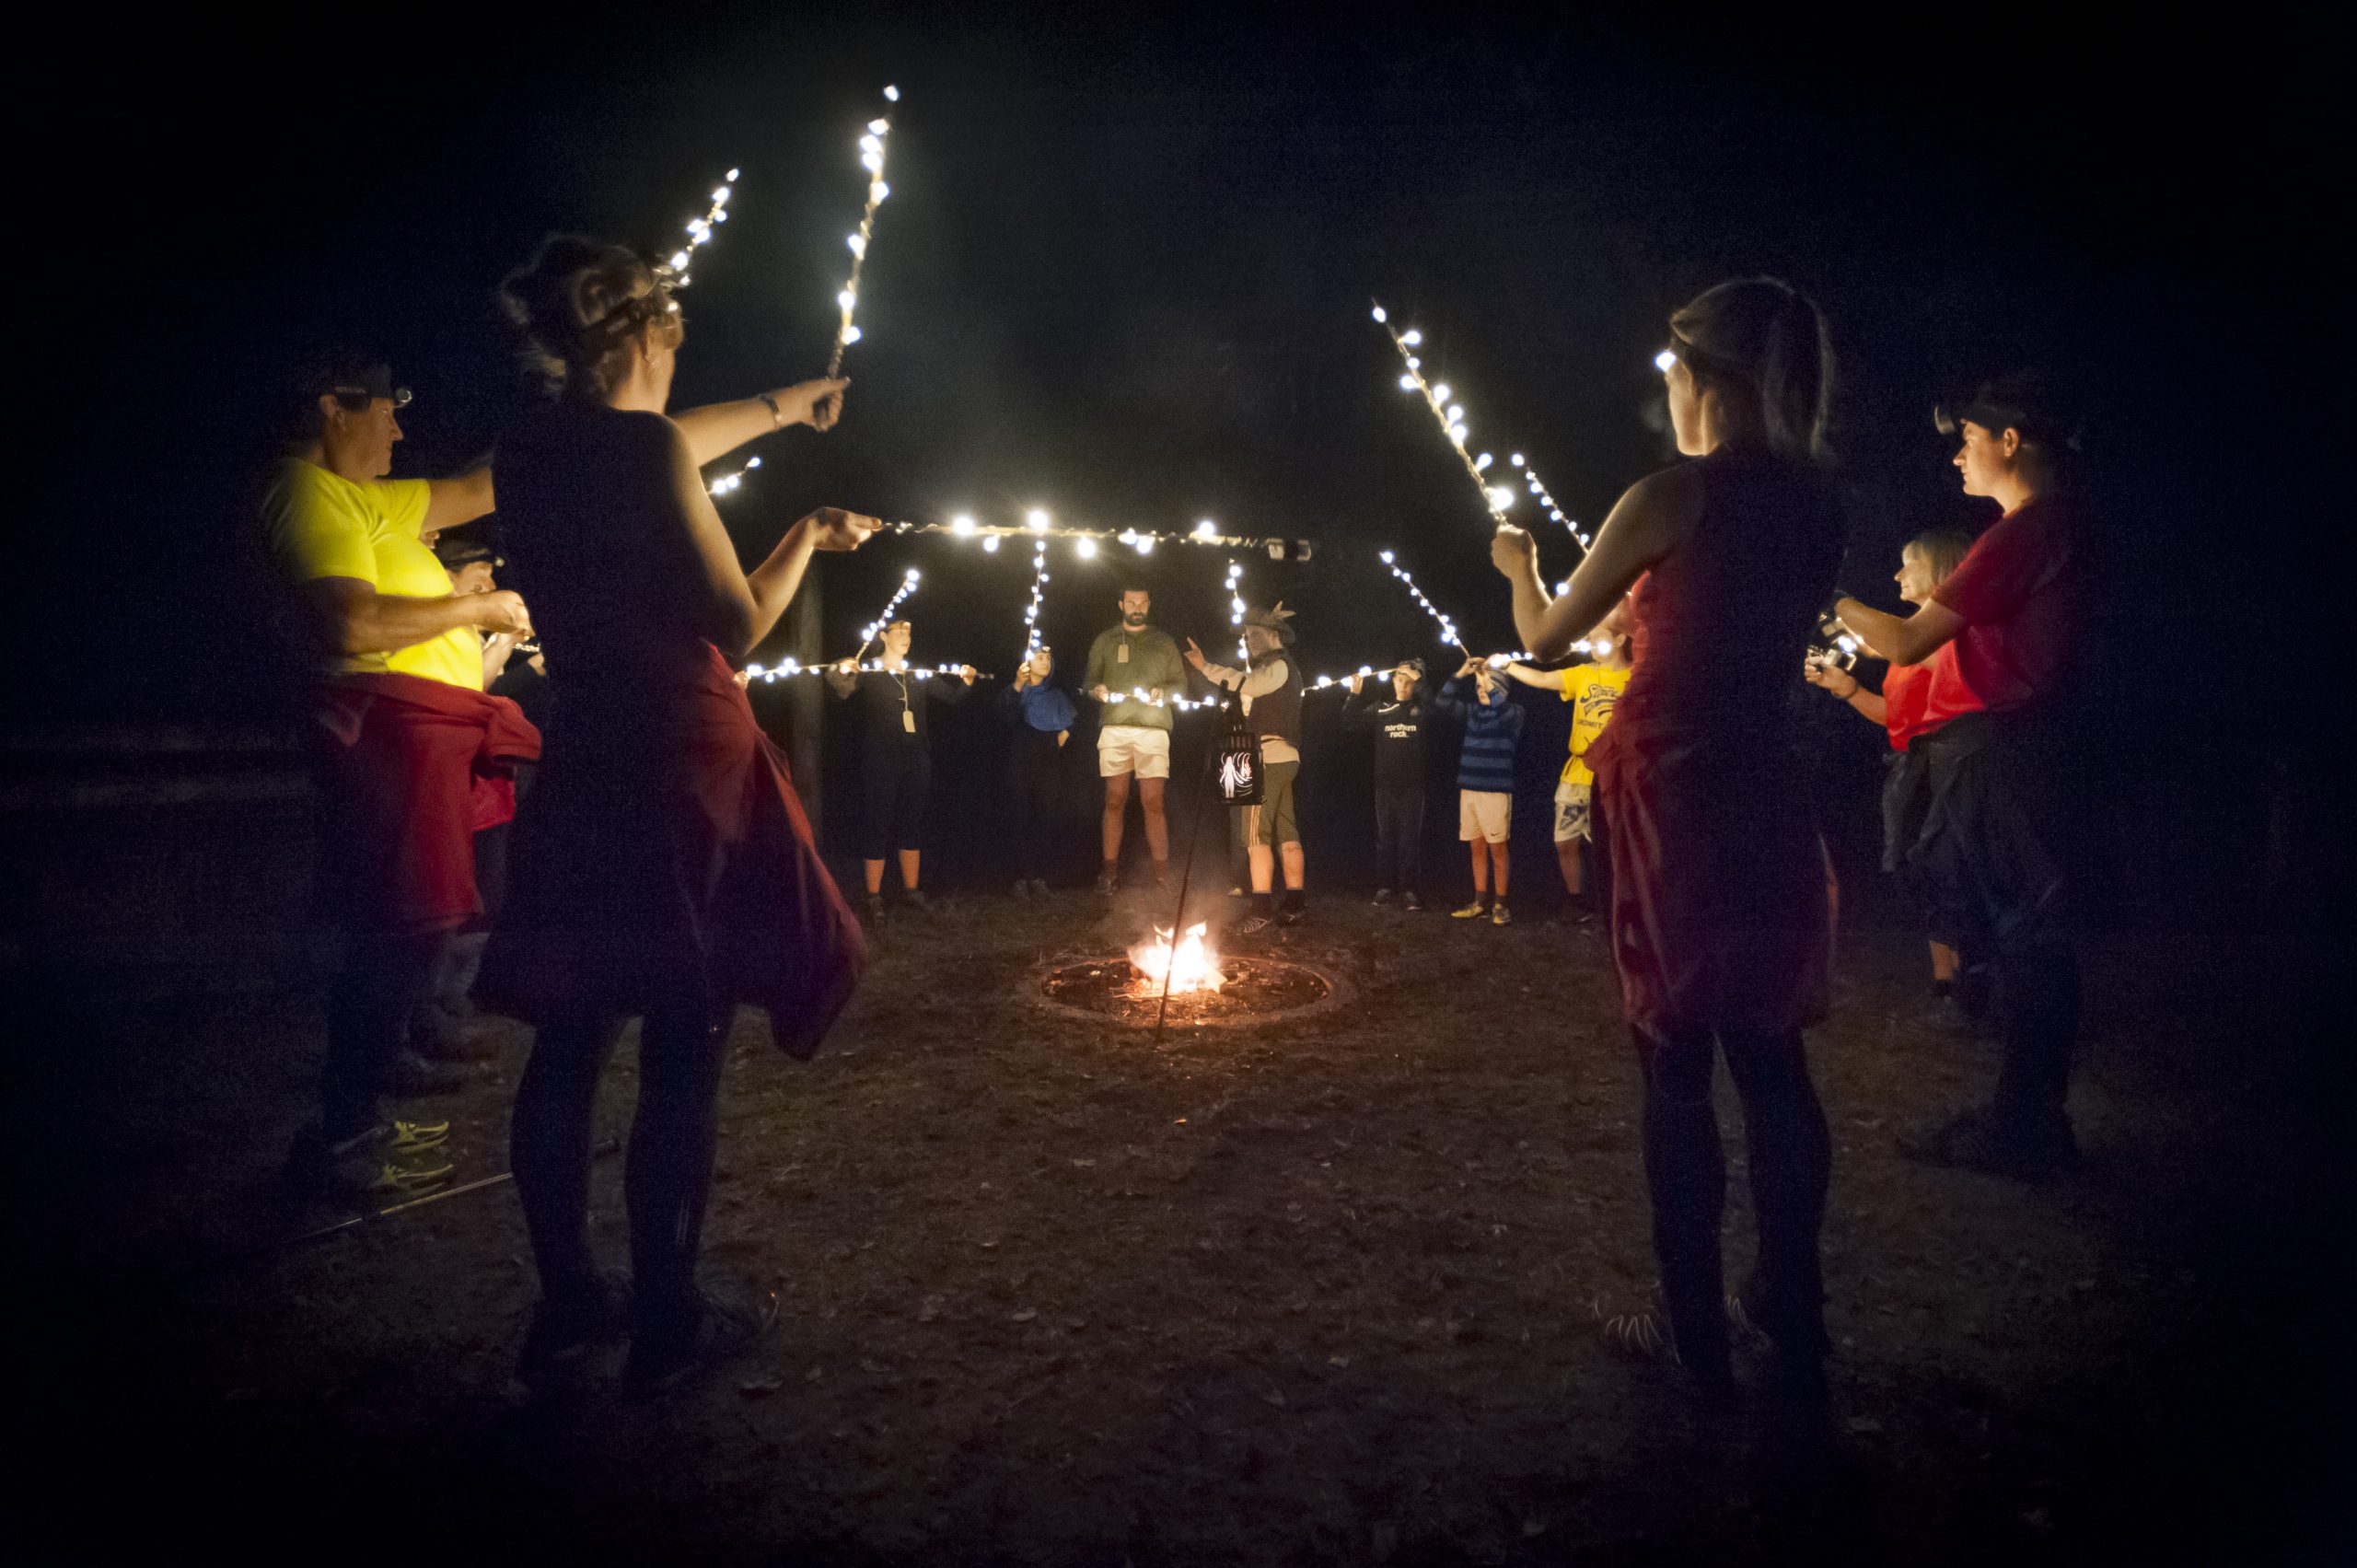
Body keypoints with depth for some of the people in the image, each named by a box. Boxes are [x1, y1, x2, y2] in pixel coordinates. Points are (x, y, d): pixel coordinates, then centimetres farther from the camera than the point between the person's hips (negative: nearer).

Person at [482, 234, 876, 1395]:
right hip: (681, 767, -7)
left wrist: (778, 410, 41)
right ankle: (666, 1322, 11)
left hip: (579, 770, 7)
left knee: (570, 1042, 12)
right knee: (683, 1049, 1)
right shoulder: (641, 449, -12)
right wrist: (809, 539, 6)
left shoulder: (527, 450, 9)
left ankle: (565, 1308, 23)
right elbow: (738, 625, -12)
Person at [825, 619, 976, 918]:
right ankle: (874, 896, 3)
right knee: (877, 826, -3)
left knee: (913, 825, 10)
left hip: (916, 762, 5)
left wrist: (966, 681, -5)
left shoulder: (918, 677, 13)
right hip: (880, 762, -5)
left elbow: (952, 696, 15)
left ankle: (911, 889, 20)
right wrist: (841, 671, -39)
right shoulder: (869, 673, -1)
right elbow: (840, 688, -18)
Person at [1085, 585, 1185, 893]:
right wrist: (1098, 690, -10)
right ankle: (1110, 871, 2)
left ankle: (1162, 873, 0)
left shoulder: (1164, 642, 14)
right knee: (1115, 799, -1)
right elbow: (1091, 680, 13)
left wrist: (1163, 693, -8)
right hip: (1115, 727, 1)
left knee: (1152, 801, -4)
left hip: (1153, 728, 0)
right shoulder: (1105, 641, 14)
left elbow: (1181, 684, 12)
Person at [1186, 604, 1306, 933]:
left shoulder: (1279, 665, -9)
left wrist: (1204, 666, -23)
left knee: (1256, 835, -11)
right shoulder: (1281, 666, 23)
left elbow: (1243, 685, -25)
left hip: (1268, 757, -10)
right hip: (1284, 757, 10)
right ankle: (1295, 905, 12)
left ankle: (1262, 909, -14)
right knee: (1286, 834, 9)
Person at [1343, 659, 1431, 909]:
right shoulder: (1380, 708, 8)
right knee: (1385, 835, 7)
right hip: (1385, 783, 2)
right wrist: (1355, 694, -12)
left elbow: (1436, 704, -19)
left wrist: (1417, 678, -24)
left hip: (1413, 785, -2)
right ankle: (1386, 884, 14)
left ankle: (1408, 887, 2)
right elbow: (1352, 720, 2)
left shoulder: (1421, 708, 2)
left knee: (1410, 836, -1)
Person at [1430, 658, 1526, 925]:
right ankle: (1481, 902, 15)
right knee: (1477, 847, 9)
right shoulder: (1472, 711, 11)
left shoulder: (1512, 712, -2)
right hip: (1469, 789, 5)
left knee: (1497, 847, -1)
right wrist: (1460, 675, -3)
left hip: (1496, 790, -5)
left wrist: (1488, 682, -21)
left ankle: (1500, 903, 6)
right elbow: (1441, 705, 4)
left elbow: (1506, 713, -25)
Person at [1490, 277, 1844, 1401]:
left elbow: (1546, 637, 0)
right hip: (1770, 793, 6)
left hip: (1672, 792, -6)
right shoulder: (1815, 505, 9)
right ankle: (1795, 1323, 25)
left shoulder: (1670, 497, -10)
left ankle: (1699, 1339, 13)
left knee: (1676, 1066, 3)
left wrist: (1519, 566, 21)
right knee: (1772, 1057, 14)